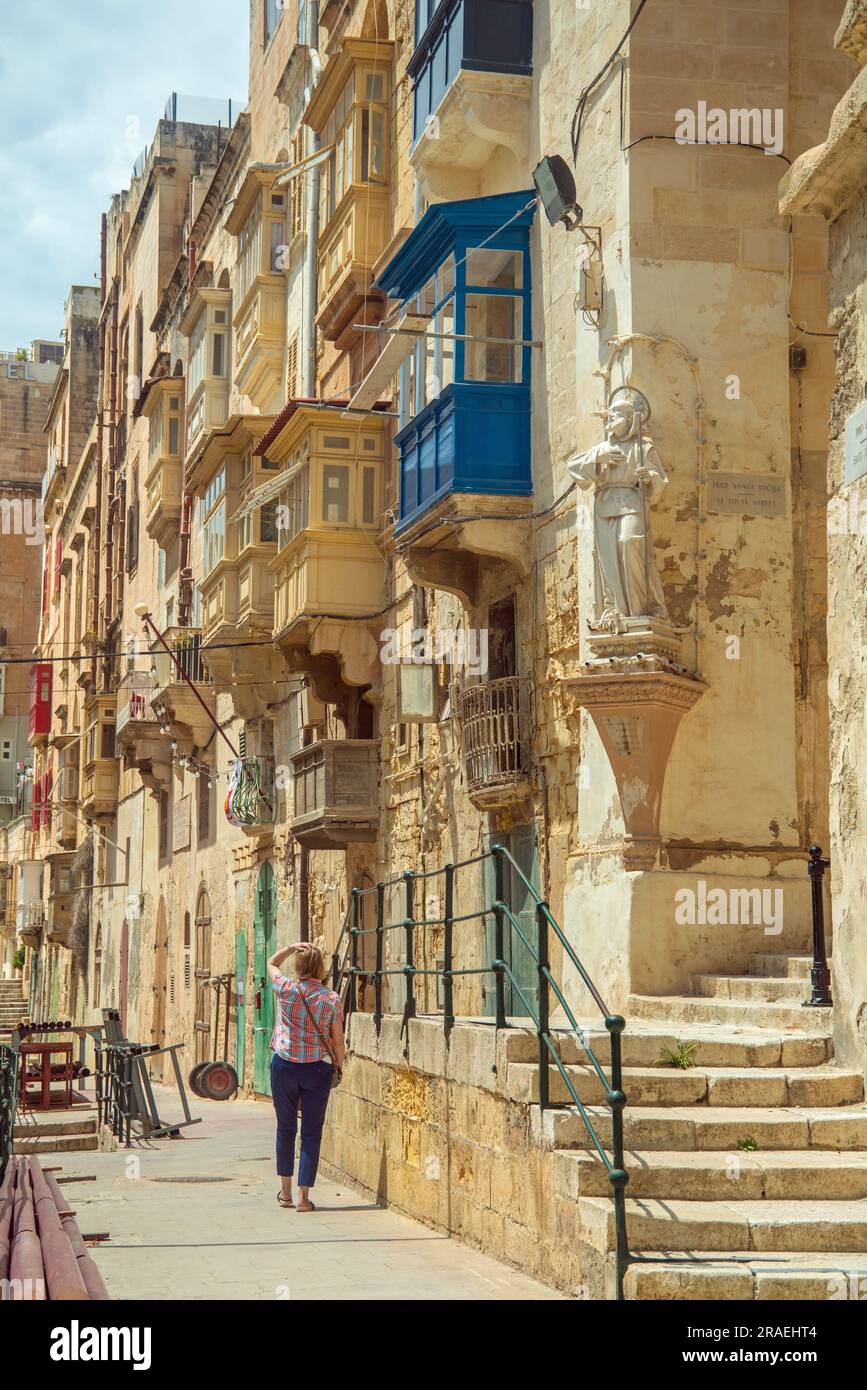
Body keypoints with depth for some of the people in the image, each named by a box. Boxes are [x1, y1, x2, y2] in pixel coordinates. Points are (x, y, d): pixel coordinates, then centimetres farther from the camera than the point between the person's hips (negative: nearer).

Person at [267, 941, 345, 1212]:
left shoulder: (287, 990, -7)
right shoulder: (331, 999, -7)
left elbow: (271, 964, 14)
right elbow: (338, 1041, -1)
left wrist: (292, 948, 7)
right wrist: (339, 1067, 13)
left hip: (285, 1066, 1)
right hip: (318, 1069, -1)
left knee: (286, 1128, 15)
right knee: (311, 1133, 5)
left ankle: (286, 1191, 23)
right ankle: (303, 1196, 2)